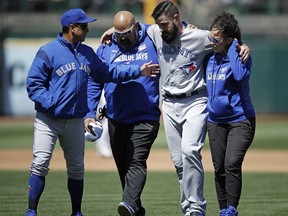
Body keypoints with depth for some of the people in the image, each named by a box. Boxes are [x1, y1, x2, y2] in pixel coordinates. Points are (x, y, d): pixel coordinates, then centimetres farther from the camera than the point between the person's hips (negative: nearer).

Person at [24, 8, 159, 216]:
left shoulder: (87, 53, 11)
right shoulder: (48, 52, -9)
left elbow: (107, 72, 18)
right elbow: (33, 83, -10)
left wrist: (138, 71, 12)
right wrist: (50, 103, -21)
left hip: (75, 121, 6)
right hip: (48, 120, -6)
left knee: (76, 167, 9)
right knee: (40, 164, -13)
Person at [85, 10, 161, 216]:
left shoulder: (152, 41, 1)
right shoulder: (106, 48, 7)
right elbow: (93, 82, 8)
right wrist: (90, 113, 0)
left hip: (145, 119, -4)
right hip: (116, 120, 4)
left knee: (136, 162, -19)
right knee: (123, 166, 9)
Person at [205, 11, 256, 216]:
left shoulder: (241, 56, -10)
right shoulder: (210, 58, 7)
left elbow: (240, 75, -30)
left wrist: (233, 48, -20)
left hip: (240, 120, -6)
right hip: (216, 121, 6)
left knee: (232, 164, -19)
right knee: (219, 168, 7)